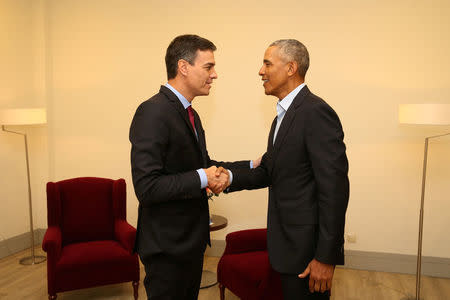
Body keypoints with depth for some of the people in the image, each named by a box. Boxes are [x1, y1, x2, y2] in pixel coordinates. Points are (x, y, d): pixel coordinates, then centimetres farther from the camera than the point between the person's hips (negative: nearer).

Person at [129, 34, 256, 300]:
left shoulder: (190, 114, 9)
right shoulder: (153, 112, -22)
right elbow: (147, 187, -27)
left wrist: (251, 166, 6)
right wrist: (201, 179, -22)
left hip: (191, 239, 9)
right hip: (167, 246, -9)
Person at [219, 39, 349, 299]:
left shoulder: (316, 112, -19)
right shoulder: (284, 114, 12)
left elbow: (334, 188, -23)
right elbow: (269, 170, 9)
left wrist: (326, 256, -21)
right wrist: (230, 177, -9)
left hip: (308, 246, -9)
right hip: (288, 241, 9)